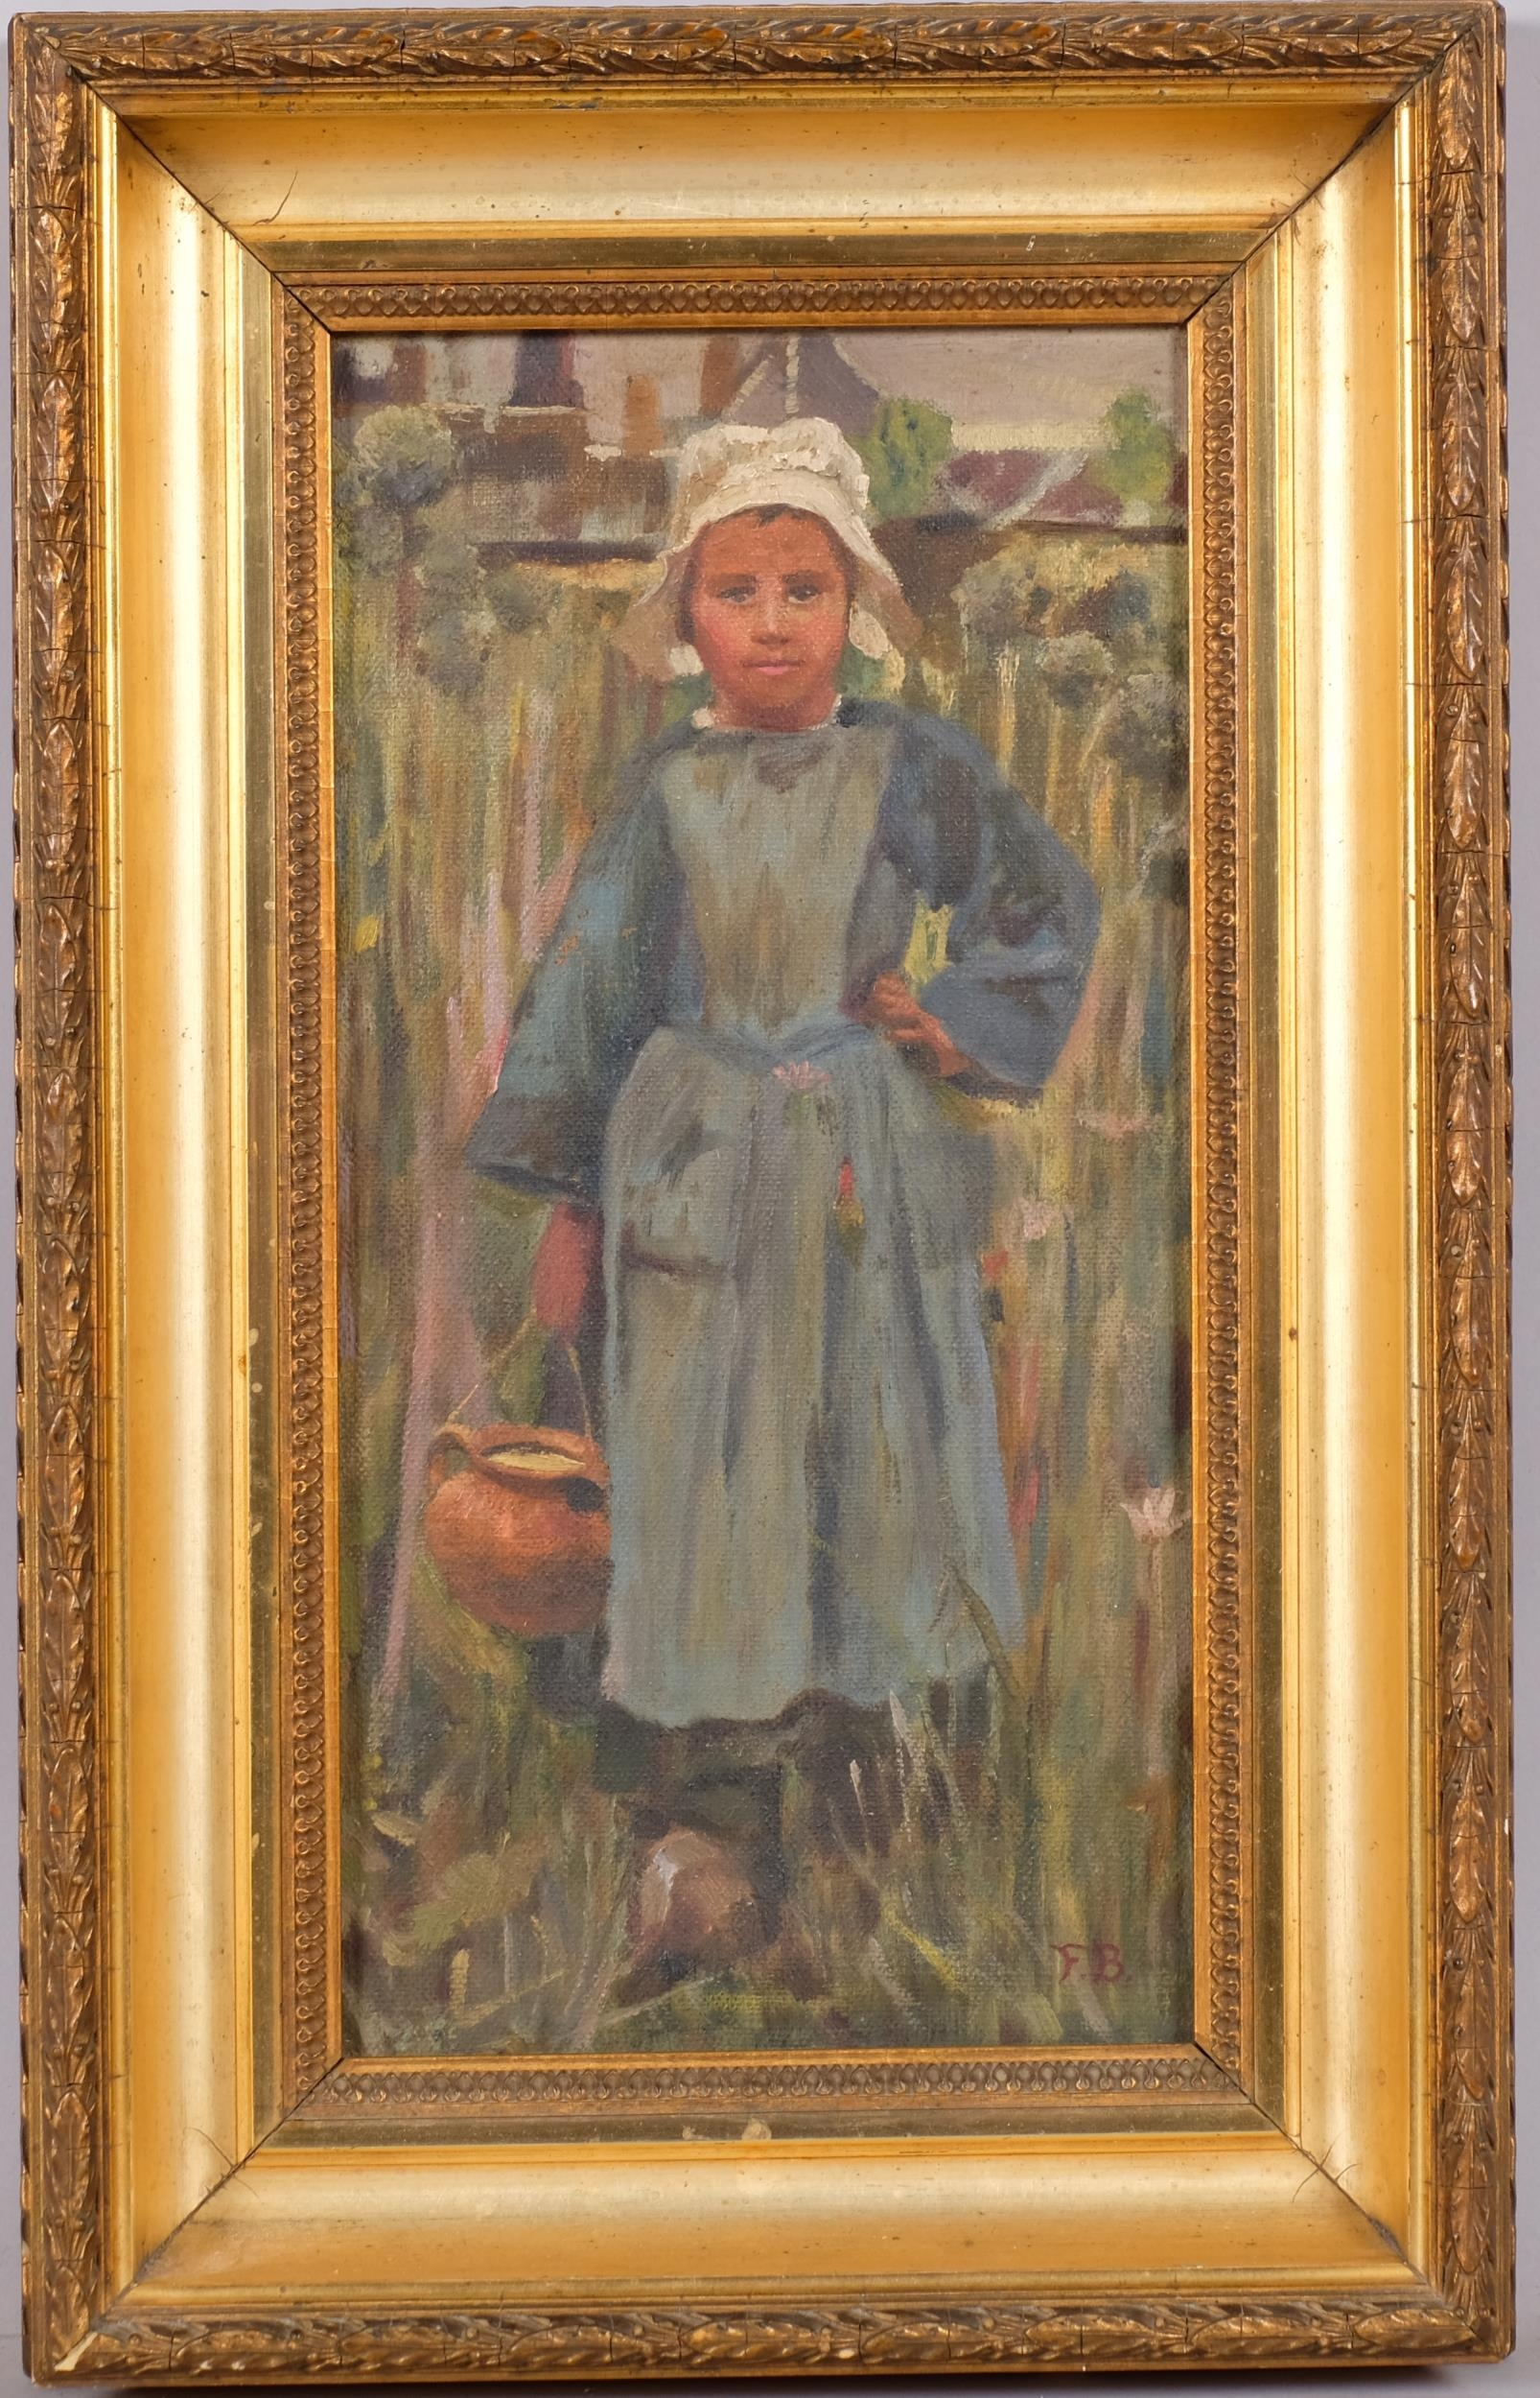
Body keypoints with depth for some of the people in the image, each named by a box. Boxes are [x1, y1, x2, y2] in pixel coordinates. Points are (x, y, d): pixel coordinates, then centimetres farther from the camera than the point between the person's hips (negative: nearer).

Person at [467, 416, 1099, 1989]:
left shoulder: (908, 765, 1)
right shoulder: (663, 788, 2)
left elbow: (1048, 901, 12)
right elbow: (590, 983, 5)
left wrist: (964, 1021, -2)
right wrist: (567, 1197, 4)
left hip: (870, 1164, 0)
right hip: (695, 1169, 0)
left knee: (878, 1460, 7)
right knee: (698, 1482, -1)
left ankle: (873, 1764, 25)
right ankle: (703, 1831, 6)